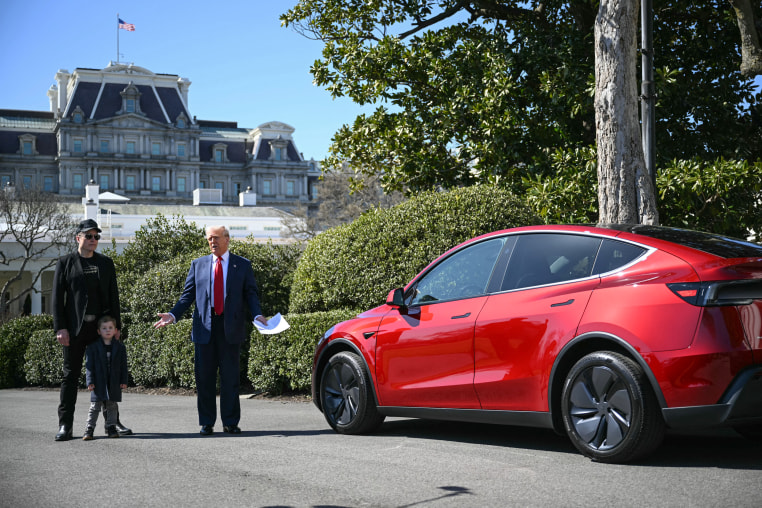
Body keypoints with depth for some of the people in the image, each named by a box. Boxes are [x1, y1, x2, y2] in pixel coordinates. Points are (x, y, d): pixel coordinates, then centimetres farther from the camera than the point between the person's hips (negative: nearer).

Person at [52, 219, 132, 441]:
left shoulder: (105, 263, 12)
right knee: (71, 375, 1)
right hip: (75, 328, -2)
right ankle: (65, 425, 6)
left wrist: (116, 325, 4)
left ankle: (113, 422, 14)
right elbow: (57, 297, -1)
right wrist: (60, 328, -9)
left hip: (102, 326, 2)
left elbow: (113, 296, 11)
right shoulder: (65, 262, 4)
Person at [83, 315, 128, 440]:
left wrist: (124, 381, 1)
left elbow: (123, 365, 7)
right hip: (98, 383, -2)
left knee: (112, 406, 9)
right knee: (95, 406, 0)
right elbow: (89, 365, -2)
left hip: (114, 383, 2)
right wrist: (90, 381, -9)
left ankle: (111, 427, 18)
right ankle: (89, 429, 2)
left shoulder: (120, 347, 5)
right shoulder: (93, 347, -1)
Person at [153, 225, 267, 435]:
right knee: (204, 377, 4)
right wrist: (173, 314, -6)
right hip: (205, 327, 2)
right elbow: (188, 294, 9)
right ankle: (206, 422, 14)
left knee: (230, 377, 2)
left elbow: (250, 294, 5)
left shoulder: (243, 265, 7)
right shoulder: (198, 264, 12)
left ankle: (230, 422, 11)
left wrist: (257, 315, -14)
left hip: (231, 328, -2)